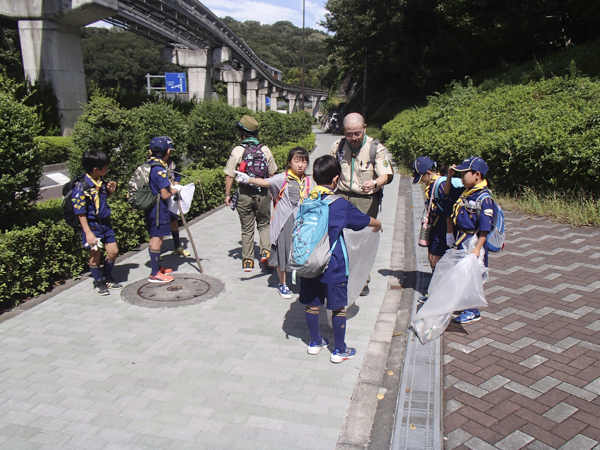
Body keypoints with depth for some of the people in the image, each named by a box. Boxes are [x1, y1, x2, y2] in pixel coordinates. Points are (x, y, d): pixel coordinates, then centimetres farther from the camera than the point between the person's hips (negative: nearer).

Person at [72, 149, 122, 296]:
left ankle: (107, 278, 33)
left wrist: (110, 191, -2)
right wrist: (88, 233, -19)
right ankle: (98, 282, 28)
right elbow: (80, 213, -18)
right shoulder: (82, 187, -21)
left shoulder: (101, 182, 0)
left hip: (105, 223, 7)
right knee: (95, 255, 8)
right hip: (92, 226, -7)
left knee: (113, 251, 11)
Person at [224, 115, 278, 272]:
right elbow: (272, 174, 4)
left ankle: (247, 261, 15)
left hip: (245, 194, -1)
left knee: (247, 228, 10)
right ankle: (265, 252, 0)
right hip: (263, 193, 1)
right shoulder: (265, 150, -2)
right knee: (264, 225, 19)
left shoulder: (237, 151, -9)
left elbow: (230, 175, -8)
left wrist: (227, 194, 2)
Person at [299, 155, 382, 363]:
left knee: (311, 304, 17)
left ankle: (315, 342, 33)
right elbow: (367, 220, 3)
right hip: (333, 267, -4)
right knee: (338, 307, 9)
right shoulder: (341, 205, -11)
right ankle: (339, 350, 19)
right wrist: (379, 224, 25)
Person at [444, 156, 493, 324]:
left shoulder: (484, 198, -18)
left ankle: (473, 312, 12)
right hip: (461, 242, 8)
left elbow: (485, 228, -21)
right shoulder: (466, 193, 7)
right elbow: (446, 194, 23)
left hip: (473, 243, -8)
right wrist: (449, 177, 11)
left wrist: (478, 247, -24)